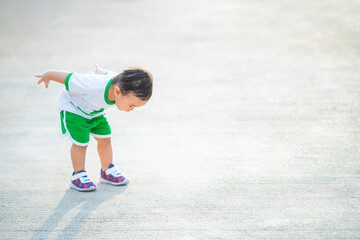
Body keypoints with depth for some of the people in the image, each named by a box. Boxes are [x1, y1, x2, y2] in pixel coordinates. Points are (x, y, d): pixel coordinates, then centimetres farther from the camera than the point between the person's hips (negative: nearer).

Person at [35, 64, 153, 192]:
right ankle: (78, 175, 7)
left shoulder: (119, 83, -27)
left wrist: (100, 72, 19)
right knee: (81, 142, -11)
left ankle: (107, 171, 22)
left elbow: (107, 73, -2)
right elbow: (66, 77, -34)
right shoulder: (92, 87, -48)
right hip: (73, 109, -6)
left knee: (105, 139, 5)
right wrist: (46, 76, -16)